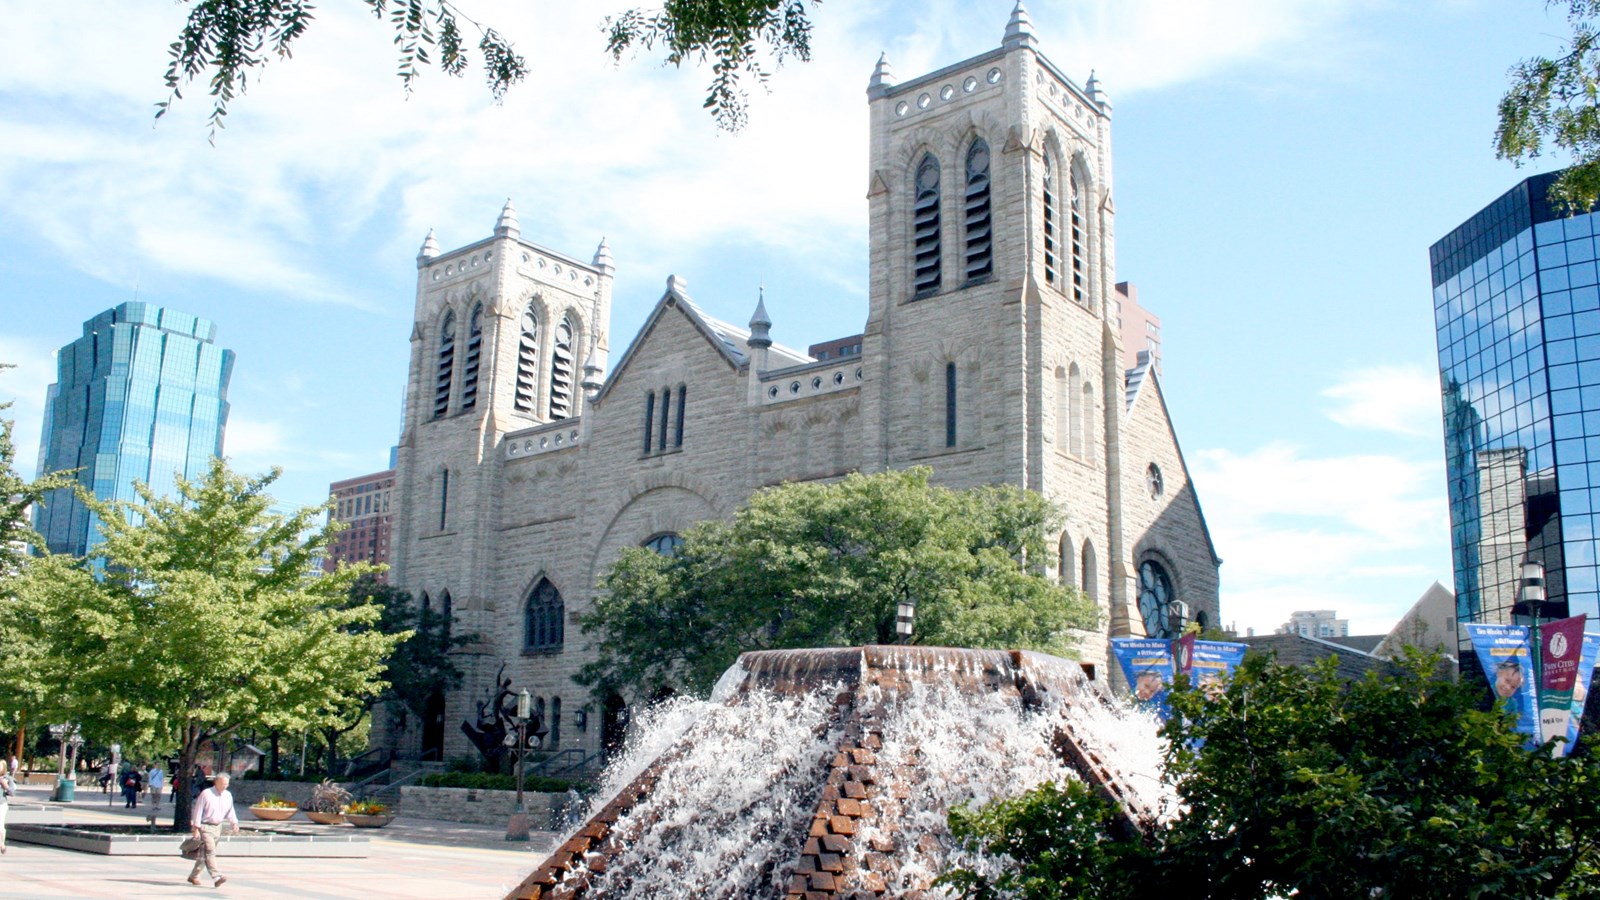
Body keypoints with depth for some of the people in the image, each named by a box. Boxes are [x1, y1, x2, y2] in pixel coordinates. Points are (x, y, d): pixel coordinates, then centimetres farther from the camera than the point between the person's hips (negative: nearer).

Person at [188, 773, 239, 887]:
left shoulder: (228, 795, 7)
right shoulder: (206, 794, -11)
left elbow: (230, 811, 13)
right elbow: (198, 811, -10)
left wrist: (234, 823, -3)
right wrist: (196, 828, -13)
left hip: (217, 827, 7)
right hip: (205, 827, -7)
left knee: (204, 853, 14)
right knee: (210, 851, -17)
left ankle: (194, 876, 26)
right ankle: (216, 877, -27)